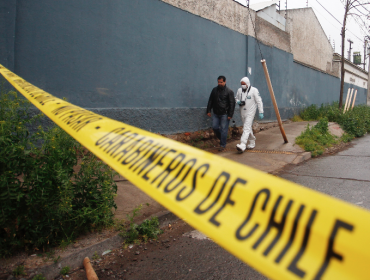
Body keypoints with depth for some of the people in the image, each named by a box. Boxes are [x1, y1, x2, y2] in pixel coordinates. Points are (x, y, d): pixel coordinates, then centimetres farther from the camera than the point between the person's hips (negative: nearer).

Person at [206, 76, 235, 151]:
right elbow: (210, 101, 15)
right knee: (214, 127, 2)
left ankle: (222, 145, 7)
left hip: (224, 114, -5)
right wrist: (208, 110, 9)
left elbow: (232, 104, -6)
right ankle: (221, 138, 27)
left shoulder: (229, 91, -5)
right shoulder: (214, 90, 9)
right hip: (215, 114, 5)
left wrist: (230, 115, -11)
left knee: (223, 129, -2)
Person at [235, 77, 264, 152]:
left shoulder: (254, 90, -8)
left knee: (246, 128, -16)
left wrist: (261, 112, -11)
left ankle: (242, 145, -25)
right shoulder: (239, 90, 7)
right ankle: (252, 143, 31)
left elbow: (259, 101, -7)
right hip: (242, 112, 6)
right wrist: (238, 102, -5)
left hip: (250, 113, -6)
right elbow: (236, 98, 20)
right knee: (248, 128, 16)